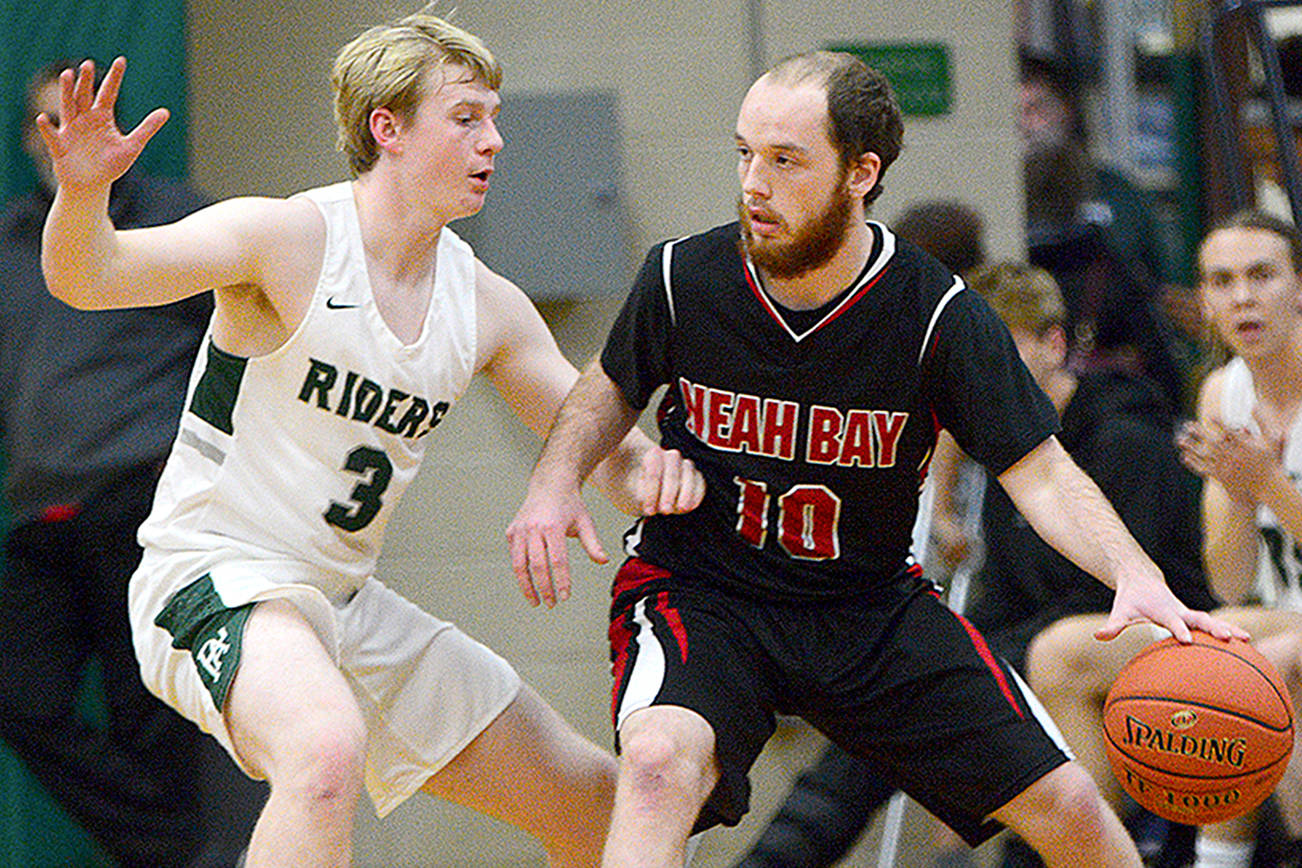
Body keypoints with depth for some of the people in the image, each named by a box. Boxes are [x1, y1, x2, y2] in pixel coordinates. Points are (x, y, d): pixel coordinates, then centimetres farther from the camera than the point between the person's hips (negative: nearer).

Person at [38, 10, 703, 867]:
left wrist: (649, 468, -12)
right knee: (329, 749, -40)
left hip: (344, 602, 8)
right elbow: (89, 276, -24)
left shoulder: (488, 306, 6)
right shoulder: (289, 238, -14)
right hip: (213, 577, -8)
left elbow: (601, 442, 13)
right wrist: (83, 189, -46)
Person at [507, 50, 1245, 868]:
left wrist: (1138, 576, -33)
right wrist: (556, 480, -10)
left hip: (871, 606, 1)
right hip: (698, 593, -1)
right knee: (661, 760, -36)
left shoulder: (940, 316, -15)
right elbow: (613, 388, 10)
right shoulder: (683, 278, -12)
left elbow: (1041, 475, -14)